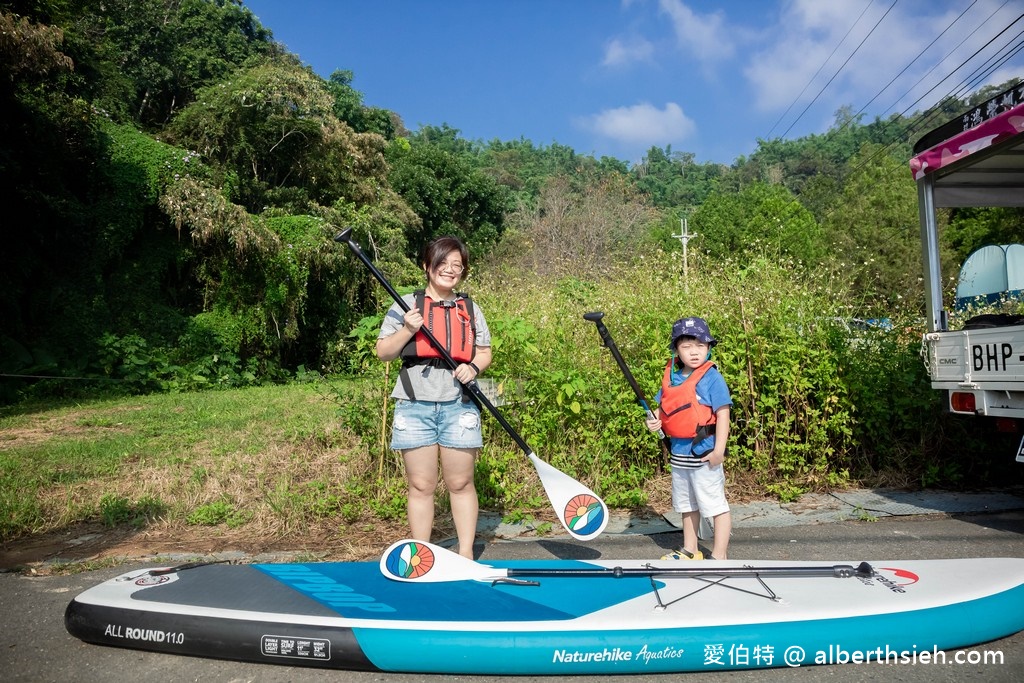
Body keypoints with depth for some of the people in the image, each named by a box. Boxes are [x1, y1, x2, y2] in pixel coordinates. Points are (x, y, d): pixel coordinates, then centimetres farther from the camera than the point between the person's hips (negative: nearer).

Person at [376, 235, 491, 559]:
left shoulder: (470, 308, 12)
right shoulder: (407, 305, 5)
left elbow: (484, 352, 17)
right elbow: (383, 352, 3)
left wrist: (474, 367, -4)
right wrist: (407, 330, -13)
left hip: (458, 404, 2)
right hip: (415, 404, -1)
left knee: (461, 483, 6)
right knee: (421, 485, 5)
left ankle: (466, 554, 19)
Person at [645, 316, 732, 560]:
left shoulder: (711, 378, -13)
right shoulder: (670, 377, 4)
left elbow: (723, 414, -16)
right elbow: (664, 408, 15)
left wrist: (719, 450, -21)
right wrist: (656, 421, -7)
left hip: (704, 454, -7)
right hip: (679, 453, 7)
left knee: (716, 504, 4)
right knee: (686, 505, 21)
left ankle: (720, 556, 16)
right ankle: (690, 550, 37)